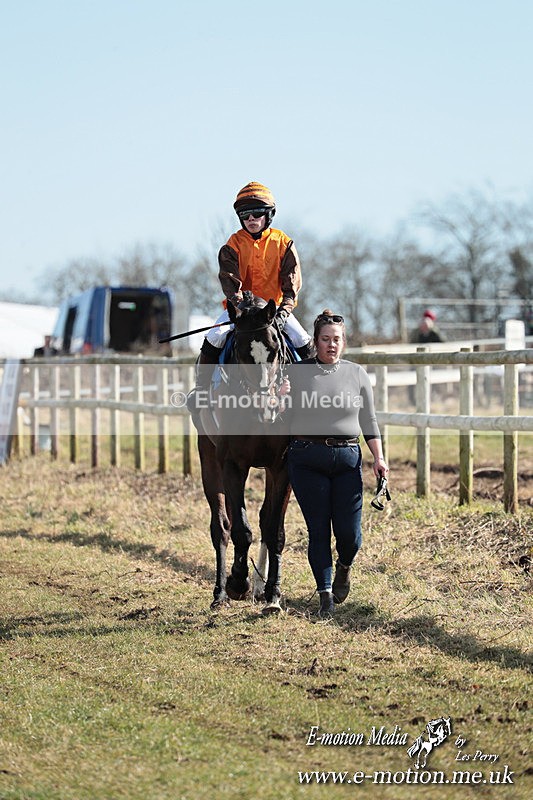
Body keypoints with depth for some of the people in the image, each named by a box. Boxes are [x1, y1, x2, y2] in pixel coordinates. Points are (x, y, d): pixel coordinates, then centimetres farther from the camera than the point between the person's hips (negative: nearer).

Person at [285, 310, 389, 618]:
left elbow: (369, 421, 10)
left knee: (349, 533, -2)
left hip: (347, 458, 1)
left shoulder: (357, 374, 8)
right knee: (318, 530, 1)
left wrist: (380, 458, 0)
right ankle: (326, 595, 10)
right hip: (307, 459, -1)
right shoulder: (298, 373, 3)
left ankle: (344, 567, 32)